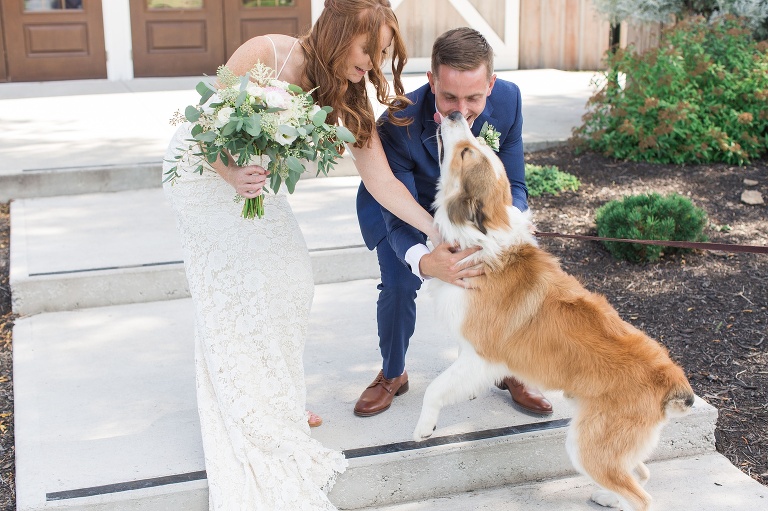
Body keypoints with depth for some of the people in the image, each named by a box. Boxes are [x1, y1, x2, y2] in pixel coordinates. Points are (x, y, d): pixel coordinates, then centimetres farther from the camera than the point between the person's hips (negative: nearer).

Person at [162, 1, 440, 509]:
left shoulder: (352, 102, -15)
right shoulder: (266, 54, -30)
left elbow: (383, 182, -16)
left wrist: (438, 231, -23)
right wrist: (233, 176, -42)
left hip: (255, 176, 6)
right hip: (204, 170, -6)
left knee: (289, 273, 1)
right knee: (235, 287, -8)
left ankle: (278, 402, 18)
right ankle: (252, 415, 5)